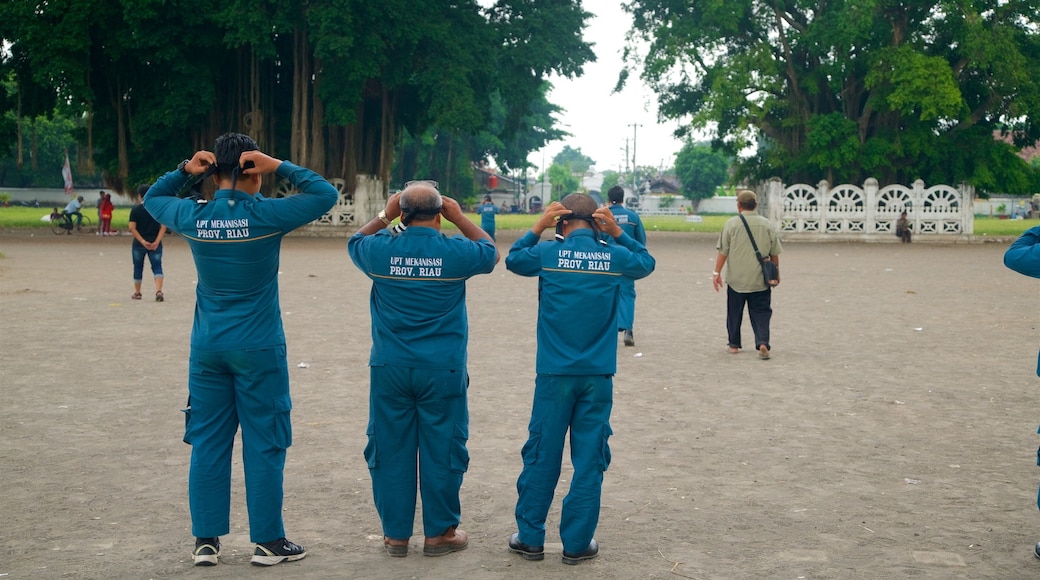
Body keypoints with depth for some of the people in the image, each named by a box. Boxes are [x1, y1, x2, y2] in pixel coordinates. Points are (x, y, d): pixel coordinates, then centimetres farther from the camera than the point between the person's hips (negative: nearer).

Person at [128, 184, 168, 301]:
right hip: (155, 243, 1)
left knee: (138, 268, 14)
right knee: (157, 267, -2)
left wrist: (142, 241, -12)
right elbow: (164, 226, -6)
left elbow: (132, 228, -11)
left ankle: (137, 293, 26)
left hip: (139, 243, -1)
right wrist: (157, 241, -9)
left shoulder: (136, 209, -4)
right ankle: (159, 291, -23)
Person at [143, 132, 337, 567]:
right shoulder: (266, 216, -13)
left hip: (208, 348, 4)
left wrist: (185, 171, 5)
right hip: (258, 350, -4)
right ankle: (268, 541, 10)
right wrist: (280, 166, -8)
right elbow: (325, 194, -3)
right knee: (264, 445, 4)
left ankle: (206, 540, 13)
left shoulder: (193, 217, -2)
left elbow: (153, 199, 19)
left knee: (208, 443, 9)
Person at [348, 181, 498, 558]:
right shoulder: (456, 252, -7)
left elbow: (354, 242, 20)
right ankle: (440, 533, 13)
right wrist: (460, 219, 12)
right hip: (443, 370, -1)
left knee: (391, 448, 9)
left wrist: (384, 217, 15)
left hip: (390, 368, 1)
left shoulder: (382, 251, -5)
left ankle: (395, 534, 15)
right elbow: (491, 252, 16)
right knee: (442, 449, 7)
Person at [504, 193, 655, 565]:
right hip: (598, 375, 1)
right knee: (589, 458, 6)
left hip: (554, 373, 0)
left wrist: (538, 227, 12)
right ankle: (577, 543, 10)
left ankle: (530, 538, 15)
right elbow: (646, 263, 20)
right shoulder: (615, 257, -2)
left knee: (542, 456, 8)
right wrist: (618, 233, 11)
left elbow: (513, 259, 14)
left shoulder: (548, 253, -6)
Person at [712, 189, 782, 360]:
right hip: (760, 280, 1)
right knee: (761, 313, 3)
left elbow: (723, 251, -7)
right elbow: (774, 253, 6)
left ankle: (734, 344, 21)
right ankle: (763, 343, -15)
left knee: (734, 312, 13)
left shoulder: (731, 224, -6)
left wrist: (717, 272, 0)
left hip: (736, 279, -1)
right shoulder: (766, 224, 0)